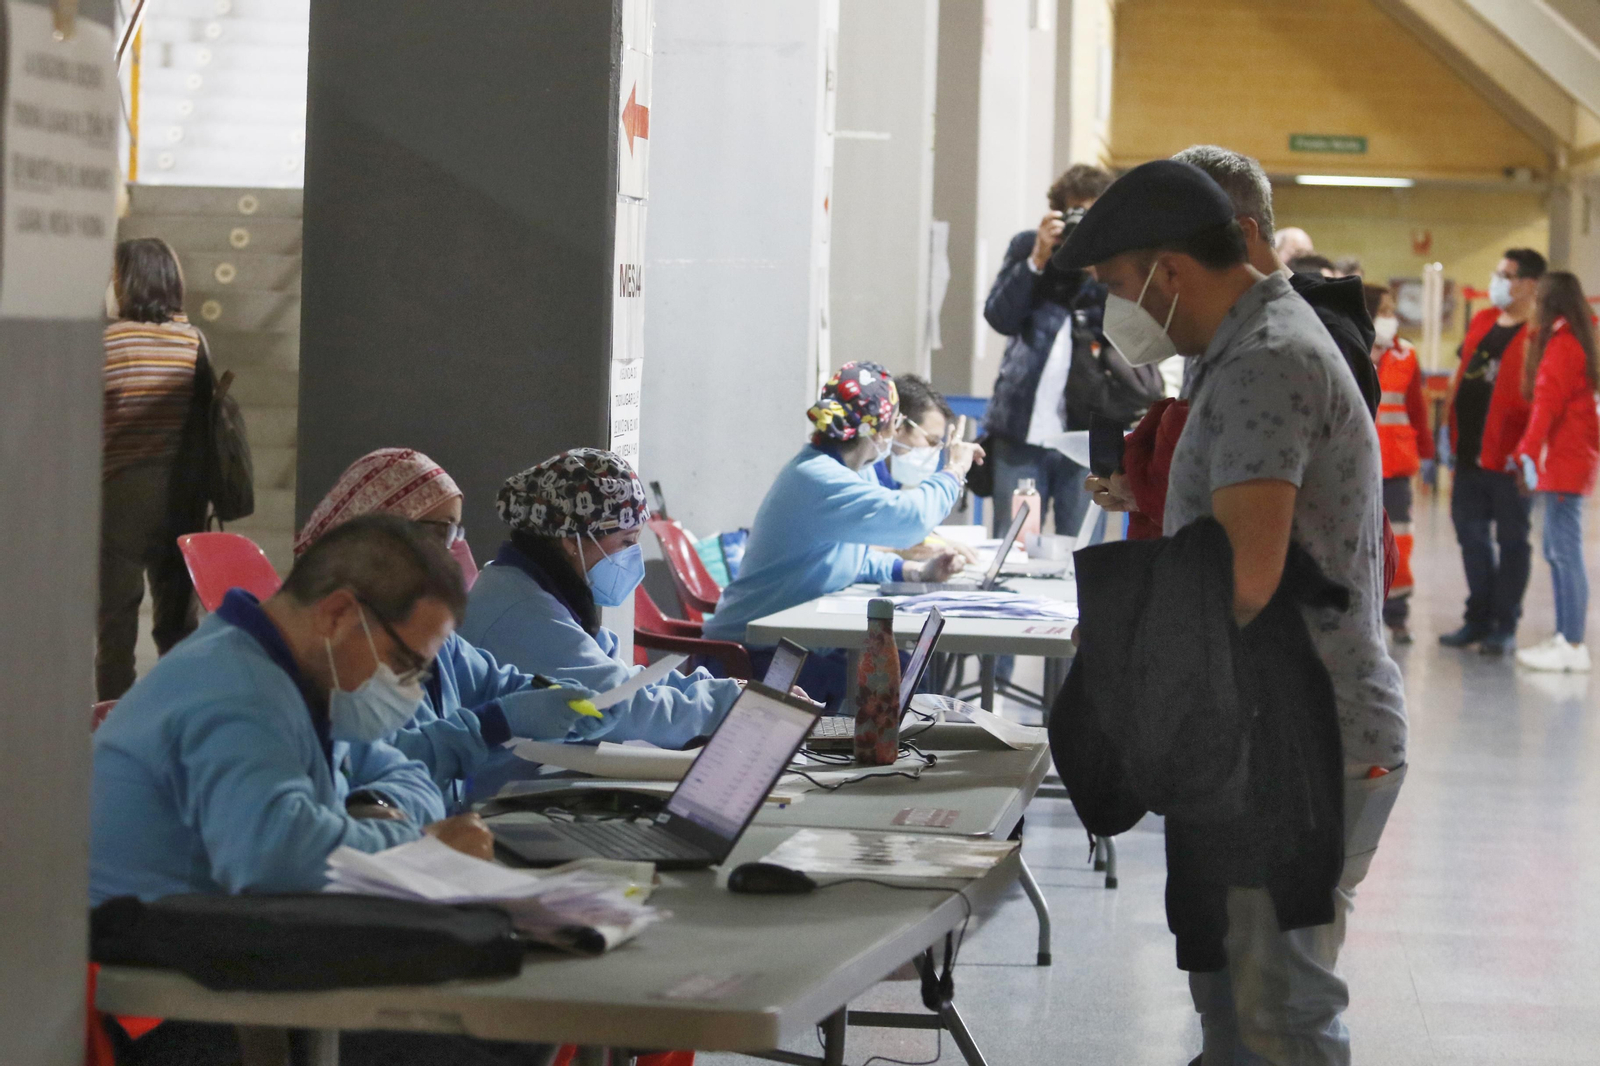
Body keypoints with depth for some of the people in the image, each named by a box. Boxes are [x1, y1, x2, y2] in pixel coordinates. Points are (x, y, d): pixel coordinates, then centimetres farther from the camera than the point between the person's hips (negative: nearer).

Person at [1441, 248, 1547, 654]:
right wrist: (1453, 436, 18)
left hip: (1508, 457, -8)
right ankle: (1480, 618, 24)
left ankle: (1505, 626, 10)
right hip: (1470, 451, 8)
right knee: (1471, 533, 13)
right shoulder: (1481, 322, 12)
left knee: (1512, 540, 3)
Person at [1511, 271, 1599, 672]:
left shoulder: (1561, 345, -13)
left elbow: (1547, 403, -20)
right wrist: (1524, 452, 26)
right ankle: (1564, 637, 17)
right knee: (1557, 551, 14)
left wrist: (1529, 452, -22)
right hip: (1567, 459, 10)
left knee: (1565, 551, -10)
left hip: (1565, 459, -10)